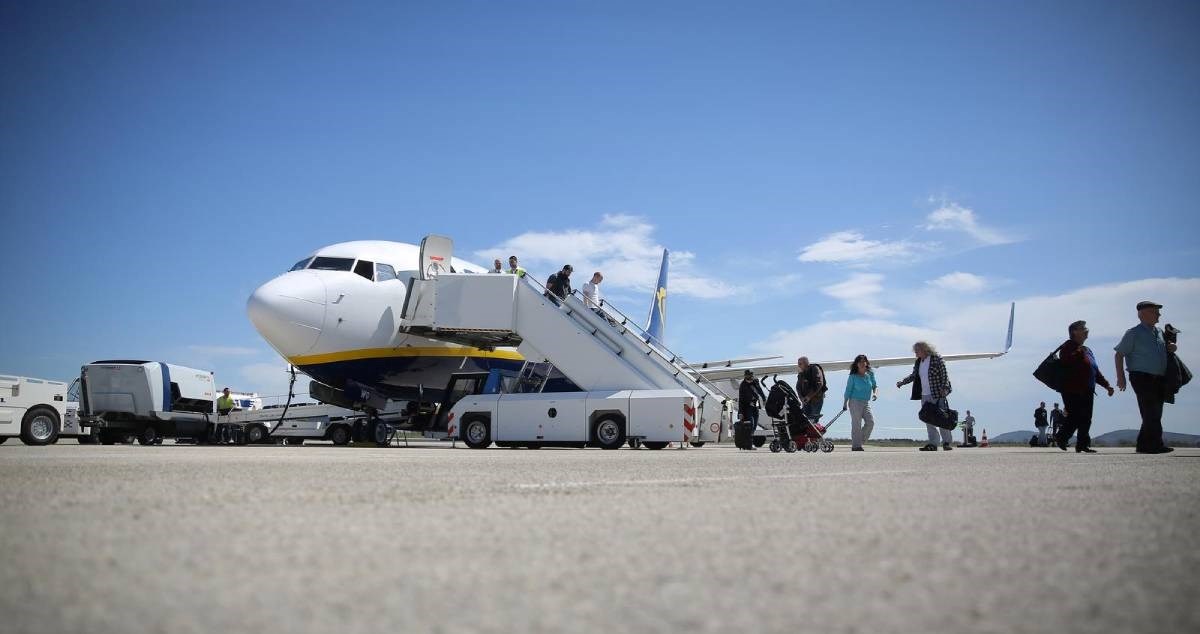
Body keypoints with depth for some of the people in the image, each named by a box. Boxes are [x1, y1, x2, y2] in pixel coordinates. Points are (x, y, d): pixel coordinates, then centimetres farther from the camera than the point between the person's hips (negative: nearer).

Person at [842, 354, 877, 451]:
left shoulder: (870, 374, 6)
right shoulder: (853, 376, -6)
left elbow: (875, 385, 18)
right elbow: (848, 390, -1)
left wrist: (875, 393, -3)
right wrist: (845, 403, -1)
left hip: (866, 403, 5)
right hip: (855, 402, -5)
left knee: (870, 422, -5)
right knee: (856, 424, -4)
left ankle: (860, 441, 12)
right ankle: (855, 446, 2)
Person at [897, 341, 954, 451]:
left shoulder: (936, 359, -6)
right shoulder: (918, 362, 11)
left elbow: (944, 375, -8)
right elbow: (913, 376, 17)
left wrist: (944, 388, -18)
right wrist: (902, 382, 4)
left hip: (937, 395, -6)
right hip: (924, 396, 6)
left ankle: (946, 443, 6)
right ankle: (933, 444, 7)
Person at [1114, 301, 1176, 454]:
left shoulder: (1159, 332, 16)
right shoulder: (1134, 333, -5)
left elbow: (1162, 350, 31)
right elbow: (1119, 354, -7)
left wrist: (1170, 347, 6)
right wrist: (1120, 376, -14)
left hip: (1159, 379, 8)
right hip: (1142, 377, -8)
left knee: (1155, 413, 8)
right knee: (1150, 412, -11)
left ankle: (1144, 444, 15)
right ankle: (1155, 444, -10)